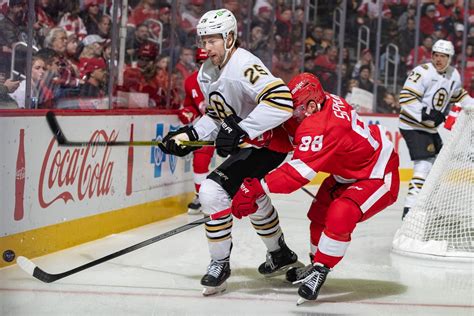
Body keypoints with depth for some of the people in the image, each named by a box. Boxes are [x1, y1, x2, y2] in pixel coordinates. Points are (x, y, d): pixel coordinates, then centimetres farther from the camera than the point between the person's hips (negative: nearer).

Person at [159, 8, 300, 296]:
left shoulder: (244, 65, -25)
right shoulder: (207, 73, 4)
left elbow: (282, 101, -37)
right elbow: (216, 116, 16)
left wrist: (241, 129, -38)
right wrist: (189, 135, 0)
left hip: (268, 143, -10)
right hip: (246, 144, 10)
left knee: (214, 191, -19)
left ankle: (220, 264, -7)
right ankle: (281, 255, 50)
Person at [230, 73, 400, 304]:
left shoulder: (321, 127, -35)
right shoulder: (325, 101, -9)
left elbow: (299, 171, -37)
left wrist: (258, 188, -37)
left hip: (379, 176, -11)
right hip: (349, 172, 11)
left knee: (340, 215, -29)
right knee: (319, 213, 14)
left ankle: (319, 273, -17)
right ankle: (316, 265, 30)